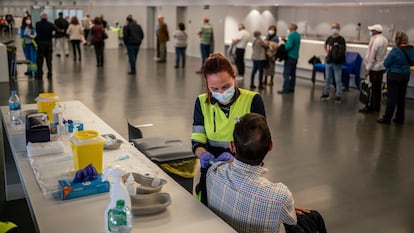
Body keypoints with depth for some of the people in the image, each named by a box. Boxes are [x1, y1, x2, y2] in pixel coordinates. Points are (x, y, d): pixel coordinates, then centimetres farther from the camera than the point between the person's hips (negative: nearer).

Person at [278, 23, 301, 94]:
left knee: (286, 74, -7)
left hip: (290, 56, -9)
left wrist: (283, 48, -8)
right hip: (295, 57, 9)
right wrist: (285, 40, 8)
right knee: (293, 74, 12)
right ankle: (291, 88, 16)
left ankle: (285, 89, -8)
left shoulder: (291, 35, -15)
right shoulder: (298, 35, 12)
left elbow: (289, 46, -25)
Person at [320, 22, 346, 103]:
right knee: (328, 79, 15)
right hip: (329, 61, 6)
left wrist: (338, 47, -26)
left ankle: (338, 96, 5)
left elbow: (344, 50, -14)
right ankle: (326, 93, 26)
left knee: (338, 80, 0)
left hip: (337, 63, -6)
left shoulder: (341, 39, -9)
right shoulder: (330, 38, 8)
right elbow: (325, 45, 26)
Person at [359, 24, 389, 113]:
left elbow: (371, 56, -18)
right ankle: (377, 107, 20)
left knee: (373, 88, -3)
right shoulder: (385, 40, 9)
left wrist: (368, 69, -14)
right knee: (378, 88, 13)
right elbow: (383, 54, 13)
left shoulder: (375, 40, -17)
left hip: (375, 68, -8)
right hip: (382, 67, 8)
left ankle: (370, 107, 3)